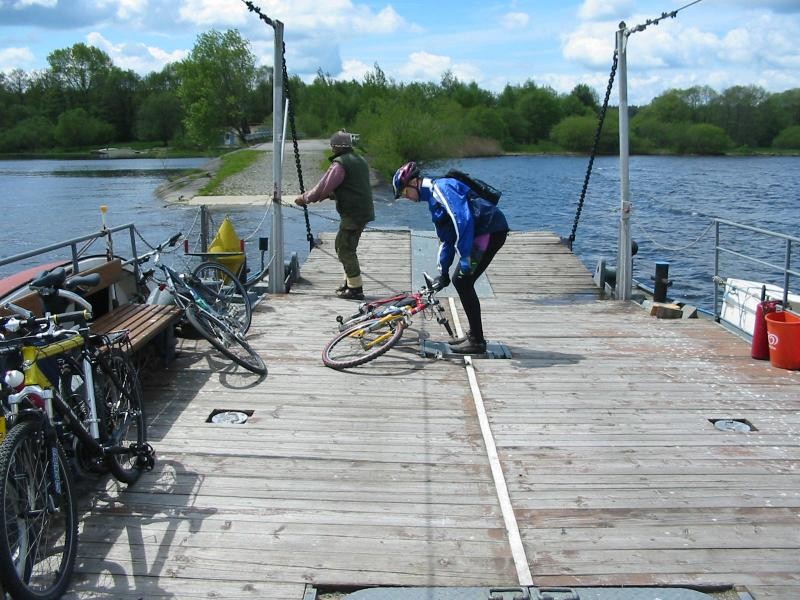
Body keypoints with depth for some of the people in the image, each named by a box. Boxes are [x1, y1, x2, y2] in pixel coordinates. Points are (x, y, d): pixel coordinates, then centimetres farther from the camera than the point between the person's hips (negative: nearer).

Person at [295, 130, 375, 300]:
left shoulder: (340, 163, -13)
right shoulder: (360, 161, 17)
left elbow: (324, 187, -14)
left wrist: (304, 198, -1)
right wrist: (329, 194, 19)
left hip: (352, 214, -9)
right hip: (364, 212, 10)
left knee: (345, 249, -3)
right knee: (343, 246, 19)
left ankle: (355, 289, -2)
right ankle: (350, 282, 25)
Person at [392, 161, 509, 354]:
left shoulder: (441, 187, -12)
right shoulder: (433, 197, 20)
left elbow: (463, 219, -24)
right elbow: (446, 238, 25)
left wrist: (465, 257, -24)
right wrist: (443, 271, 26)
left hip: (491, 231, -10)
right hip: (482, 233, 10)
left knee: (463, 282, -8)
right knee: (460, 281, 12)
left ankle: (477, 341, -1)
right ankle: (474, 335, 20)